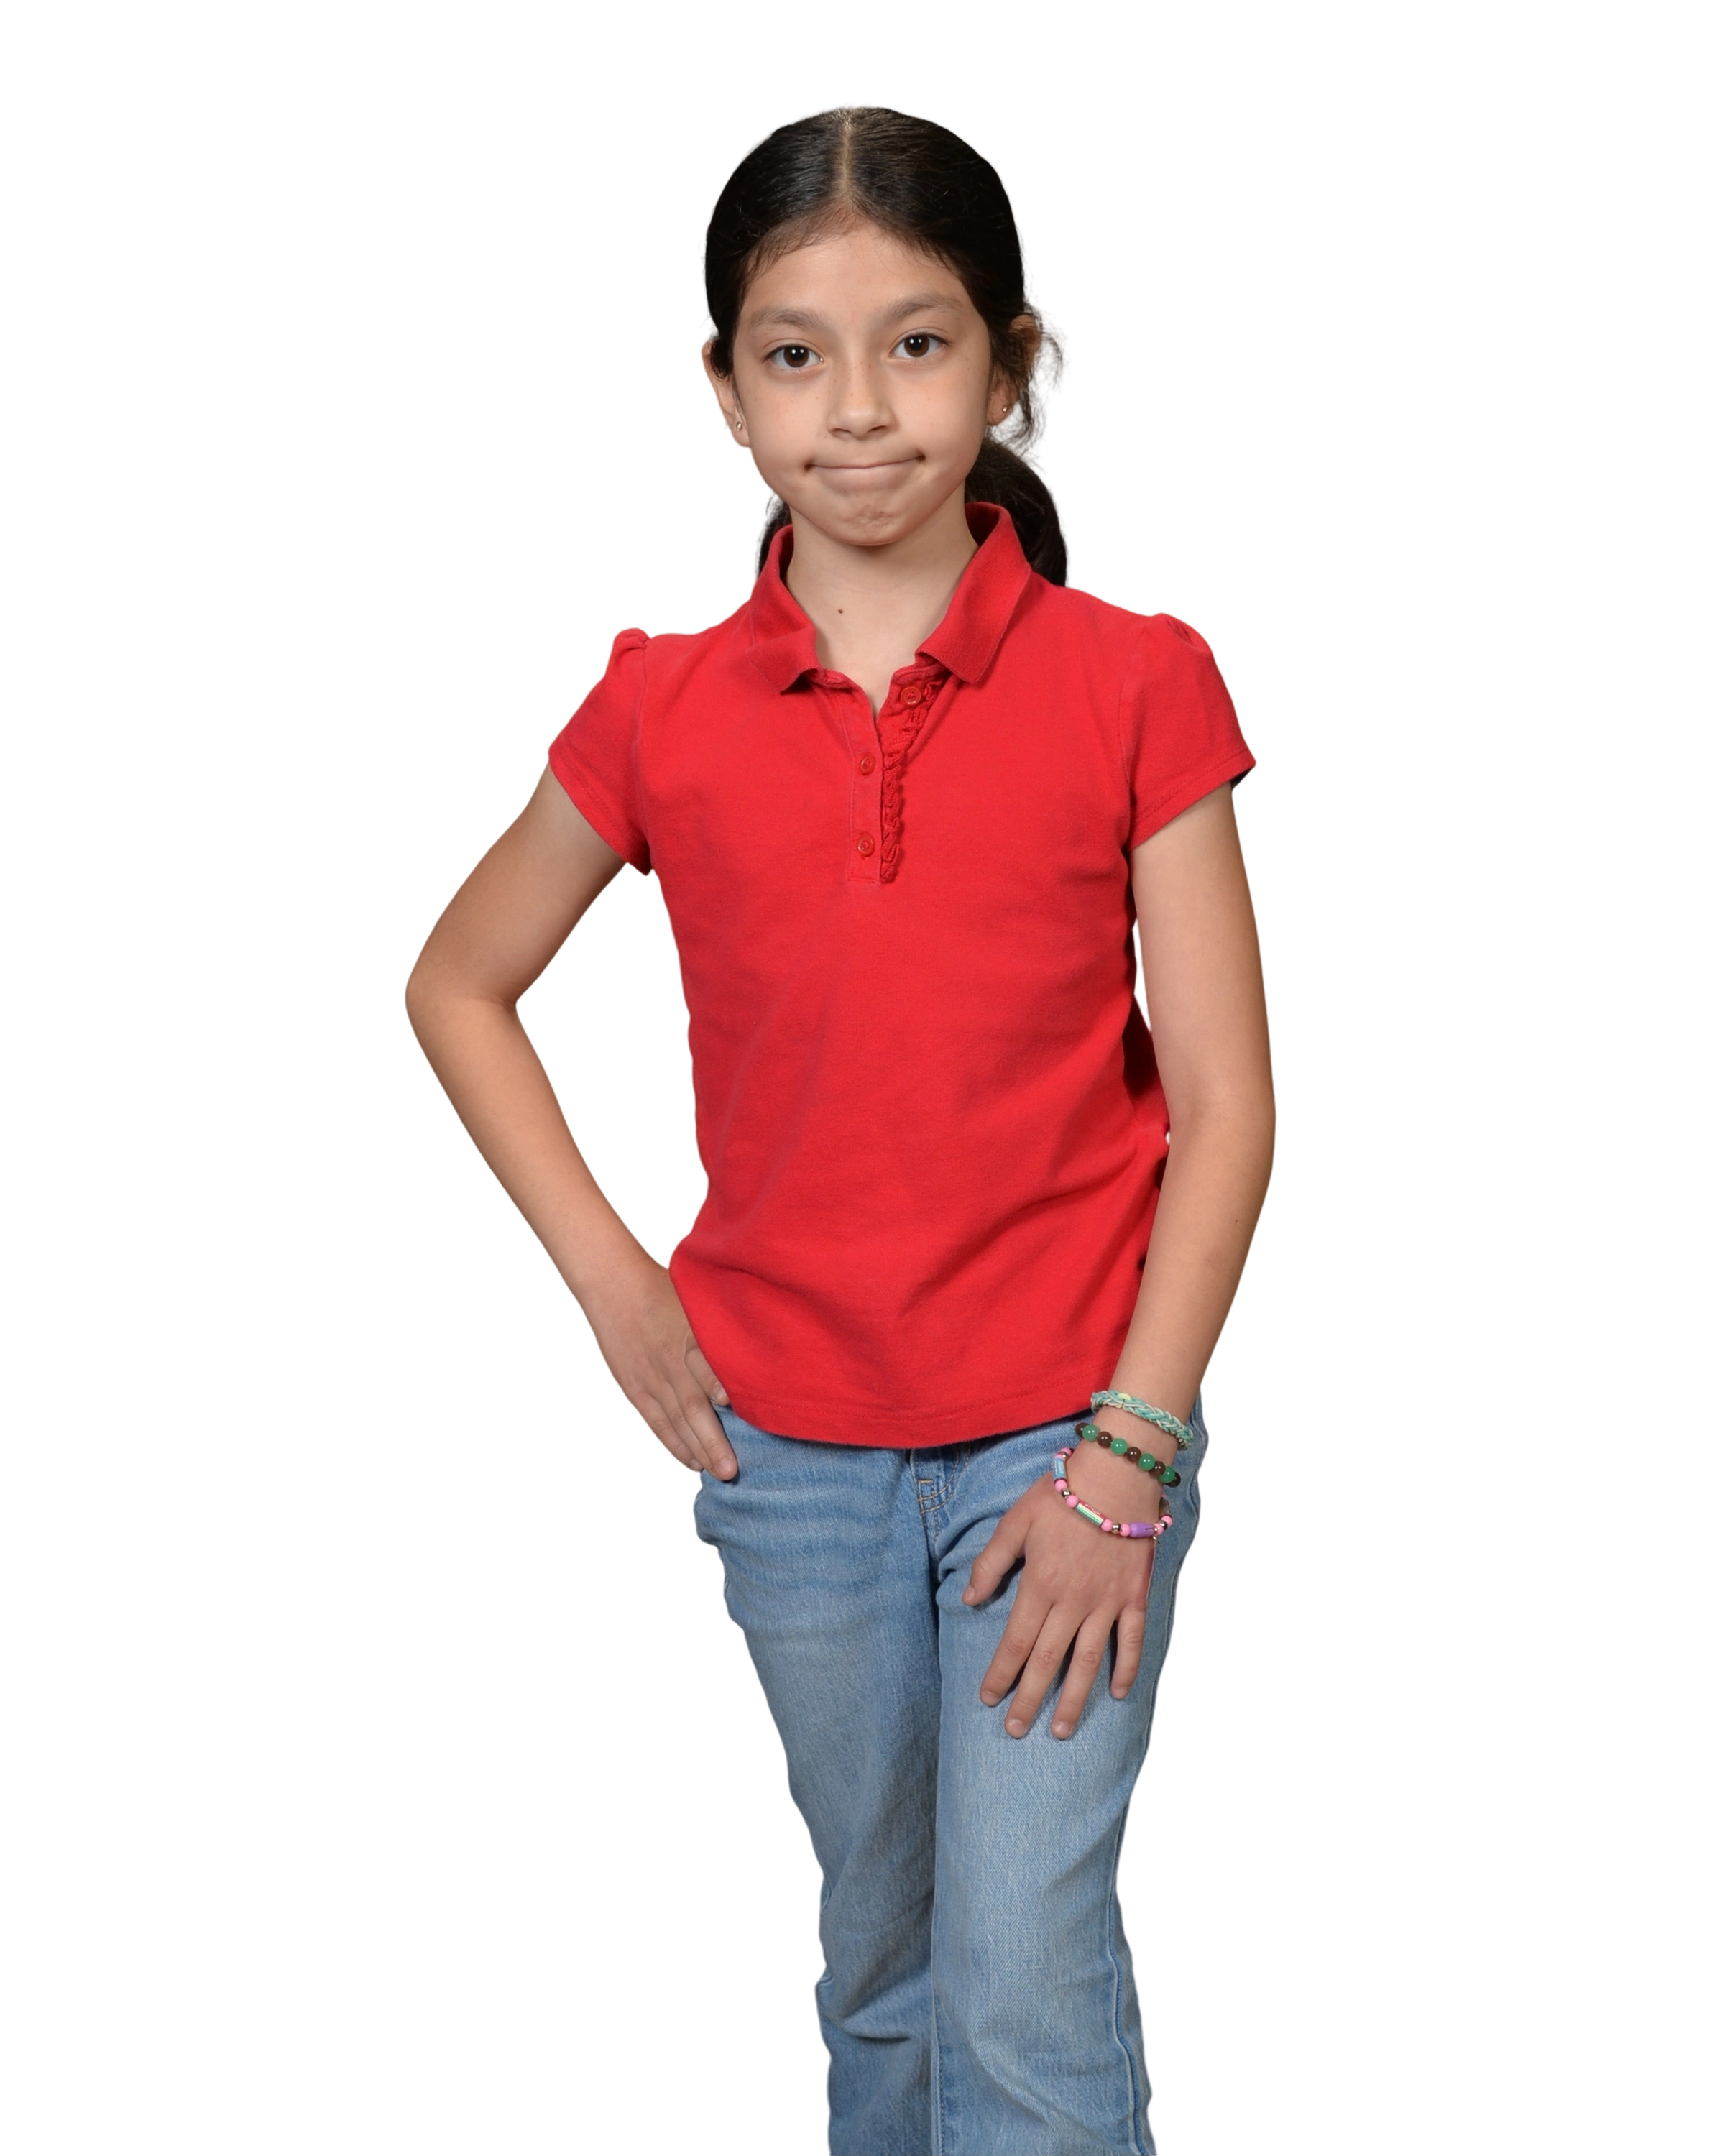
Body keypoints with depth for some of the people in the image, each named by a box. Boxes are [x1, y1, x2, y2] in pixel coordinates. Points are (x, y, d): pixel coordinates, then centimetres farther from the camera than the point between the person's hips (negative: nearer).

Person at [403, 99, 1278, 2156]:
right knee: (878, 1964, 19)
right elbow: (456, 991, 11)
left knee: (1031, 1984, -5)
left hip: (1065, 1426, -3)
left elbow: (1222, 1104, -8)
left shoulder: (1132, 686, -9)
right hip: (789, 1445, 3)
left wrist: (1126, 1457, -13)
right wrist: (607, 1273, 1)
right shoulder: (663, 711, -2)